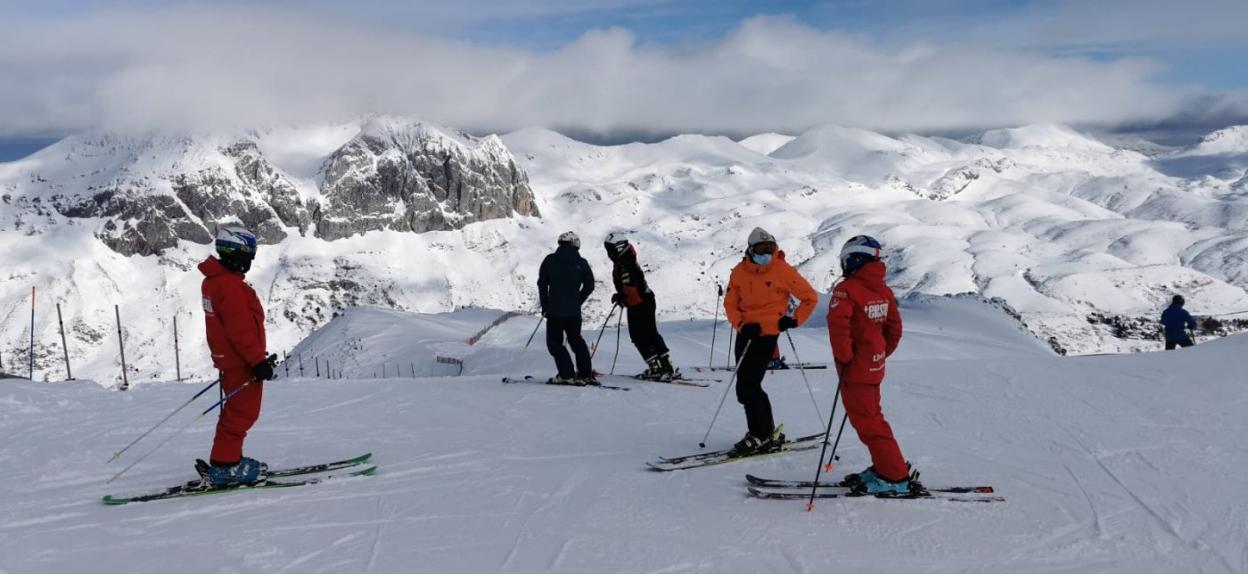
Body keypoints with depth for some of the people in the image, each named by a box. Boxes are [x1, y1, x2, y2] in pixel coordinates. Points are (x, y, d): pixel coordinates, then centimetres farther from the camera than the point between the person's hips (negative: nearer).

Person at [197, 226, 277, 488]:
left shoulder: (215, 280, 12)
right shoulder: (231, 285, -21)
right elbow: (240, 330, -25)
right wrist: (258, 360, -20)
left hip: (229, 359, 10)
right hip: (241, 362, -10)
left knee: (237, 412, 18)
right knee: (242, 413, -3)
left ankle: (228, 461, 24)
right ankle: (225, 467, 1)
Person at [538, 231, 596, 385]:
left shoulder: (550, 260, -1)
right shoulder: (582, 263, 2)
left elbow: (542, 283, -1)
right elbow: (589, 286, 4)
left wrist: (545, 306, 6)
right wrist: (577, 302, 14)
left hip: (555, 310, -3)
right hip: (574, 312, 3)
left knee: (554, 342, 7)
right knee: (576, 340, 19)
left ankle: (567, 375, -3)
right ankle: (586, 374, 19)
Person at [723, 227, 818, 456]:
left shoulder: (782, 270, -7)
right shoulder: (739, 272, 4)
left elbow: (810, 297, 1)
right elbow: (730, 304, 8)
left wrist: (794, 320, -6)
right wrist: (742, 325, -8)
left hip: (767, 333, -6)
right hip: (746, 333, 6)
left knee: (747, 387, -11)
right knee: (746, 386, 10)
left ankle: (762, 436, 0)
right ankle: (766, 433, 23)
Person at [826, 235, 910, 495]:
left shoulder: (846, 289, -17)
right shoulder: (883, 289, 10)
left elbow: (838, 325, -28)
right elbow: (894, 329, 15)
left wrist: (843, 358, -19)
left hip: (856, 368, -9)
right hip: (875, 365, 9)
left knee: (867, 421, -3)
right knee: (871, 416, 19)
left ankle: (894, 478, -1)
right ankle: (885, 467, 26)